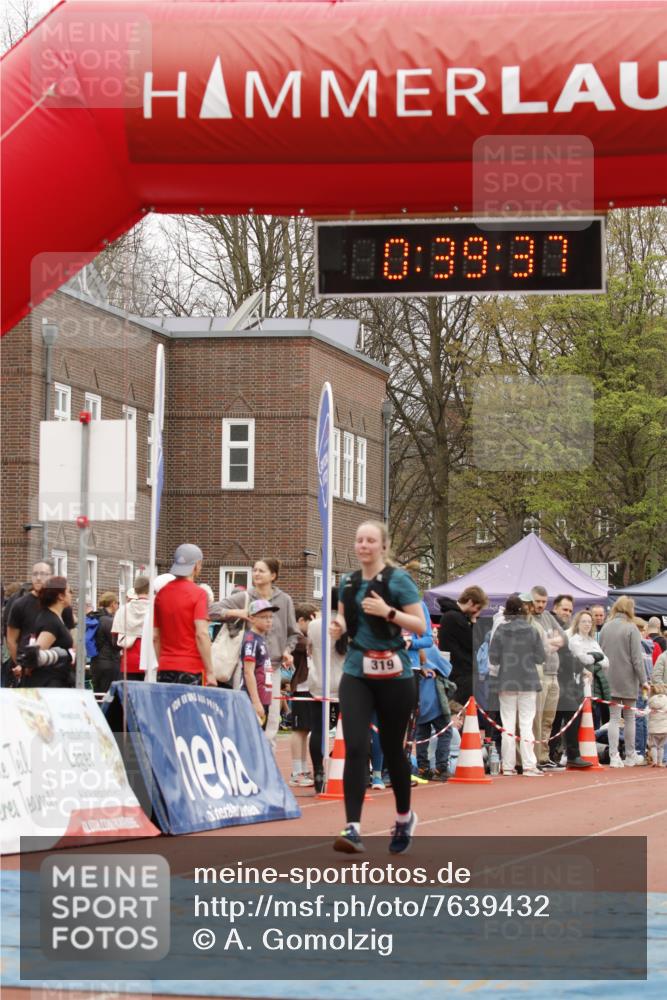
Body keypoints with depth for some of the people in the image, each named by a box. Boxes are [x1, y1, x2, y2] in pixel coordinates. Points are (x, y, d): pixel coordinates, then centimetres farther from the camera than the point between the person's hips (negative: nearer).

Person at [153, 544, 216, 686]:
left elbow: (155, 636, 14)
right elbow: (201, 634, -15)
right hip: (192, 669, -5)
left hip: (165, 669, 5)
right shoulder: (198, 594, -7)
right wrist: (210, 672, -13)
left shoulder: (161, 593, 10)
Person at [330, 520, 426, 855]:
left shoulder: (398, 579, -6)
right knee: (355, 748, -12)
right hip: (356, 673, 3)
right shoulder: (348, 582, 8)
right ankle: (352, 828, -17)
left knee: (392, 749, 10)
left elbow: (420, 626, -8)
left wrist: (388, 612, -21)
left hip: (393, 675, -3)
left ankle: (404, 818, 33)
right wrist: (338, 626, 2)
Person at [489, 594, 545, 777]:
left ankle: (508, 766, 7)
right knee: (526, 724, 4)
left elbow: (493, 658, -6)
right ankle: (529, 765, -1)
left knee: (508, 724, 7)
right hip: (528, 683, 0)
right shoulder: (532, 631, -6)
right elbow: (540, 657, -3)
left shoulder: (501, 630, -7)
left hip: (507, 683, 0)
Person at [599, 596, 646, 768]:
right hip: (628, 680, -3)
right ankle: (631, 756, 18)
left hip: (610, 681, 3)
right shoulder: (631, 628, -12)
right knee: (630, 717, 10)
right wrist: (643, 680, -6)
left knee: (613, 718, 4)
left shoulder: (605, 628, 2)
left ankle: (614, 756, -4)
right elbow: (637, 657, -12)